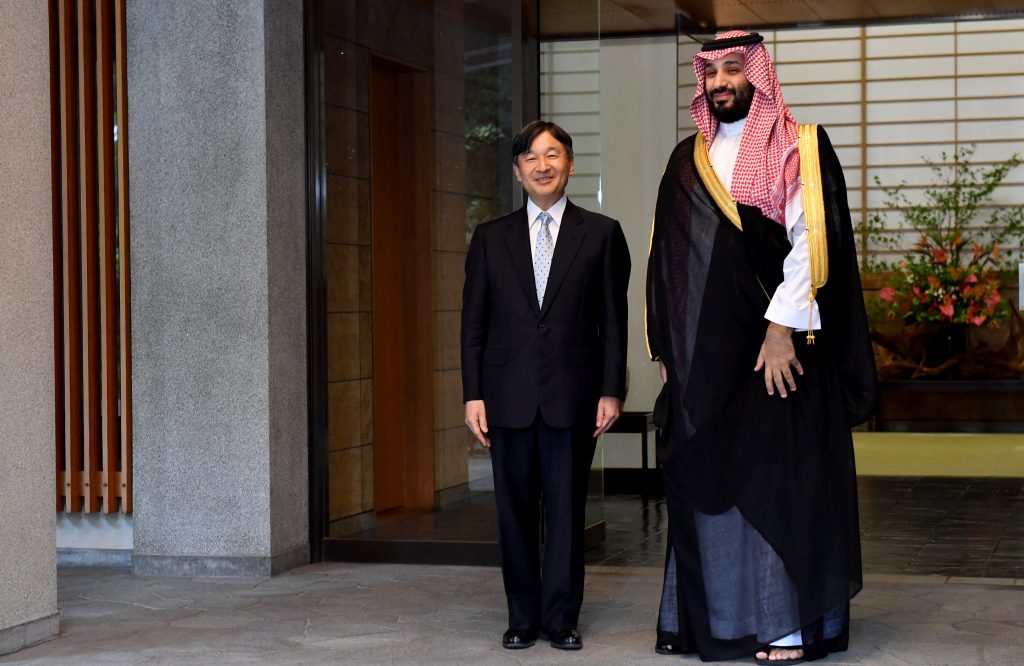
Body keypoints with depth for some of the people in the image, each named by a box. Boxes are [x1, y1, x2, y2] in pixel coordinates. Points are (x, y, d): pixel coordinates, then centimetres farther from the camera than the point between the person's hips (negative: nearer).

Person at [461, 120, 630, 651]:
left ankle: (562, 616, 11)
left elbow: (613, 320, 4)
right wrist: (472, 395, 1)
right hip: (509, 395, 2)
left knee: (566, 507, 2)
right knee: (515, 508, 6)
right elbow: (473, 323, 8)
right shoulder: (490, 238, 10)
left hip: (573, 395, -1)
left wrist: (611, 391, -2)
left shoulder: (601, 234, 6)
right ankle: (523, 616, 16)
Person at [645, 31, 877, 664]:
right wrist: (668, 347, 11)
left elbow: (812, 241, -9)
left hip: (778, 348, -5)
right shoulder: (687, 161, 16)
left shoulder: (800, 148, 0)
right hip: (705, 353, 5)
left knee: (777, 481, -4)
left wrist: (782, 327, -17)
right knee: (705, 481, 5)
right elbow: (668, 257, 17)